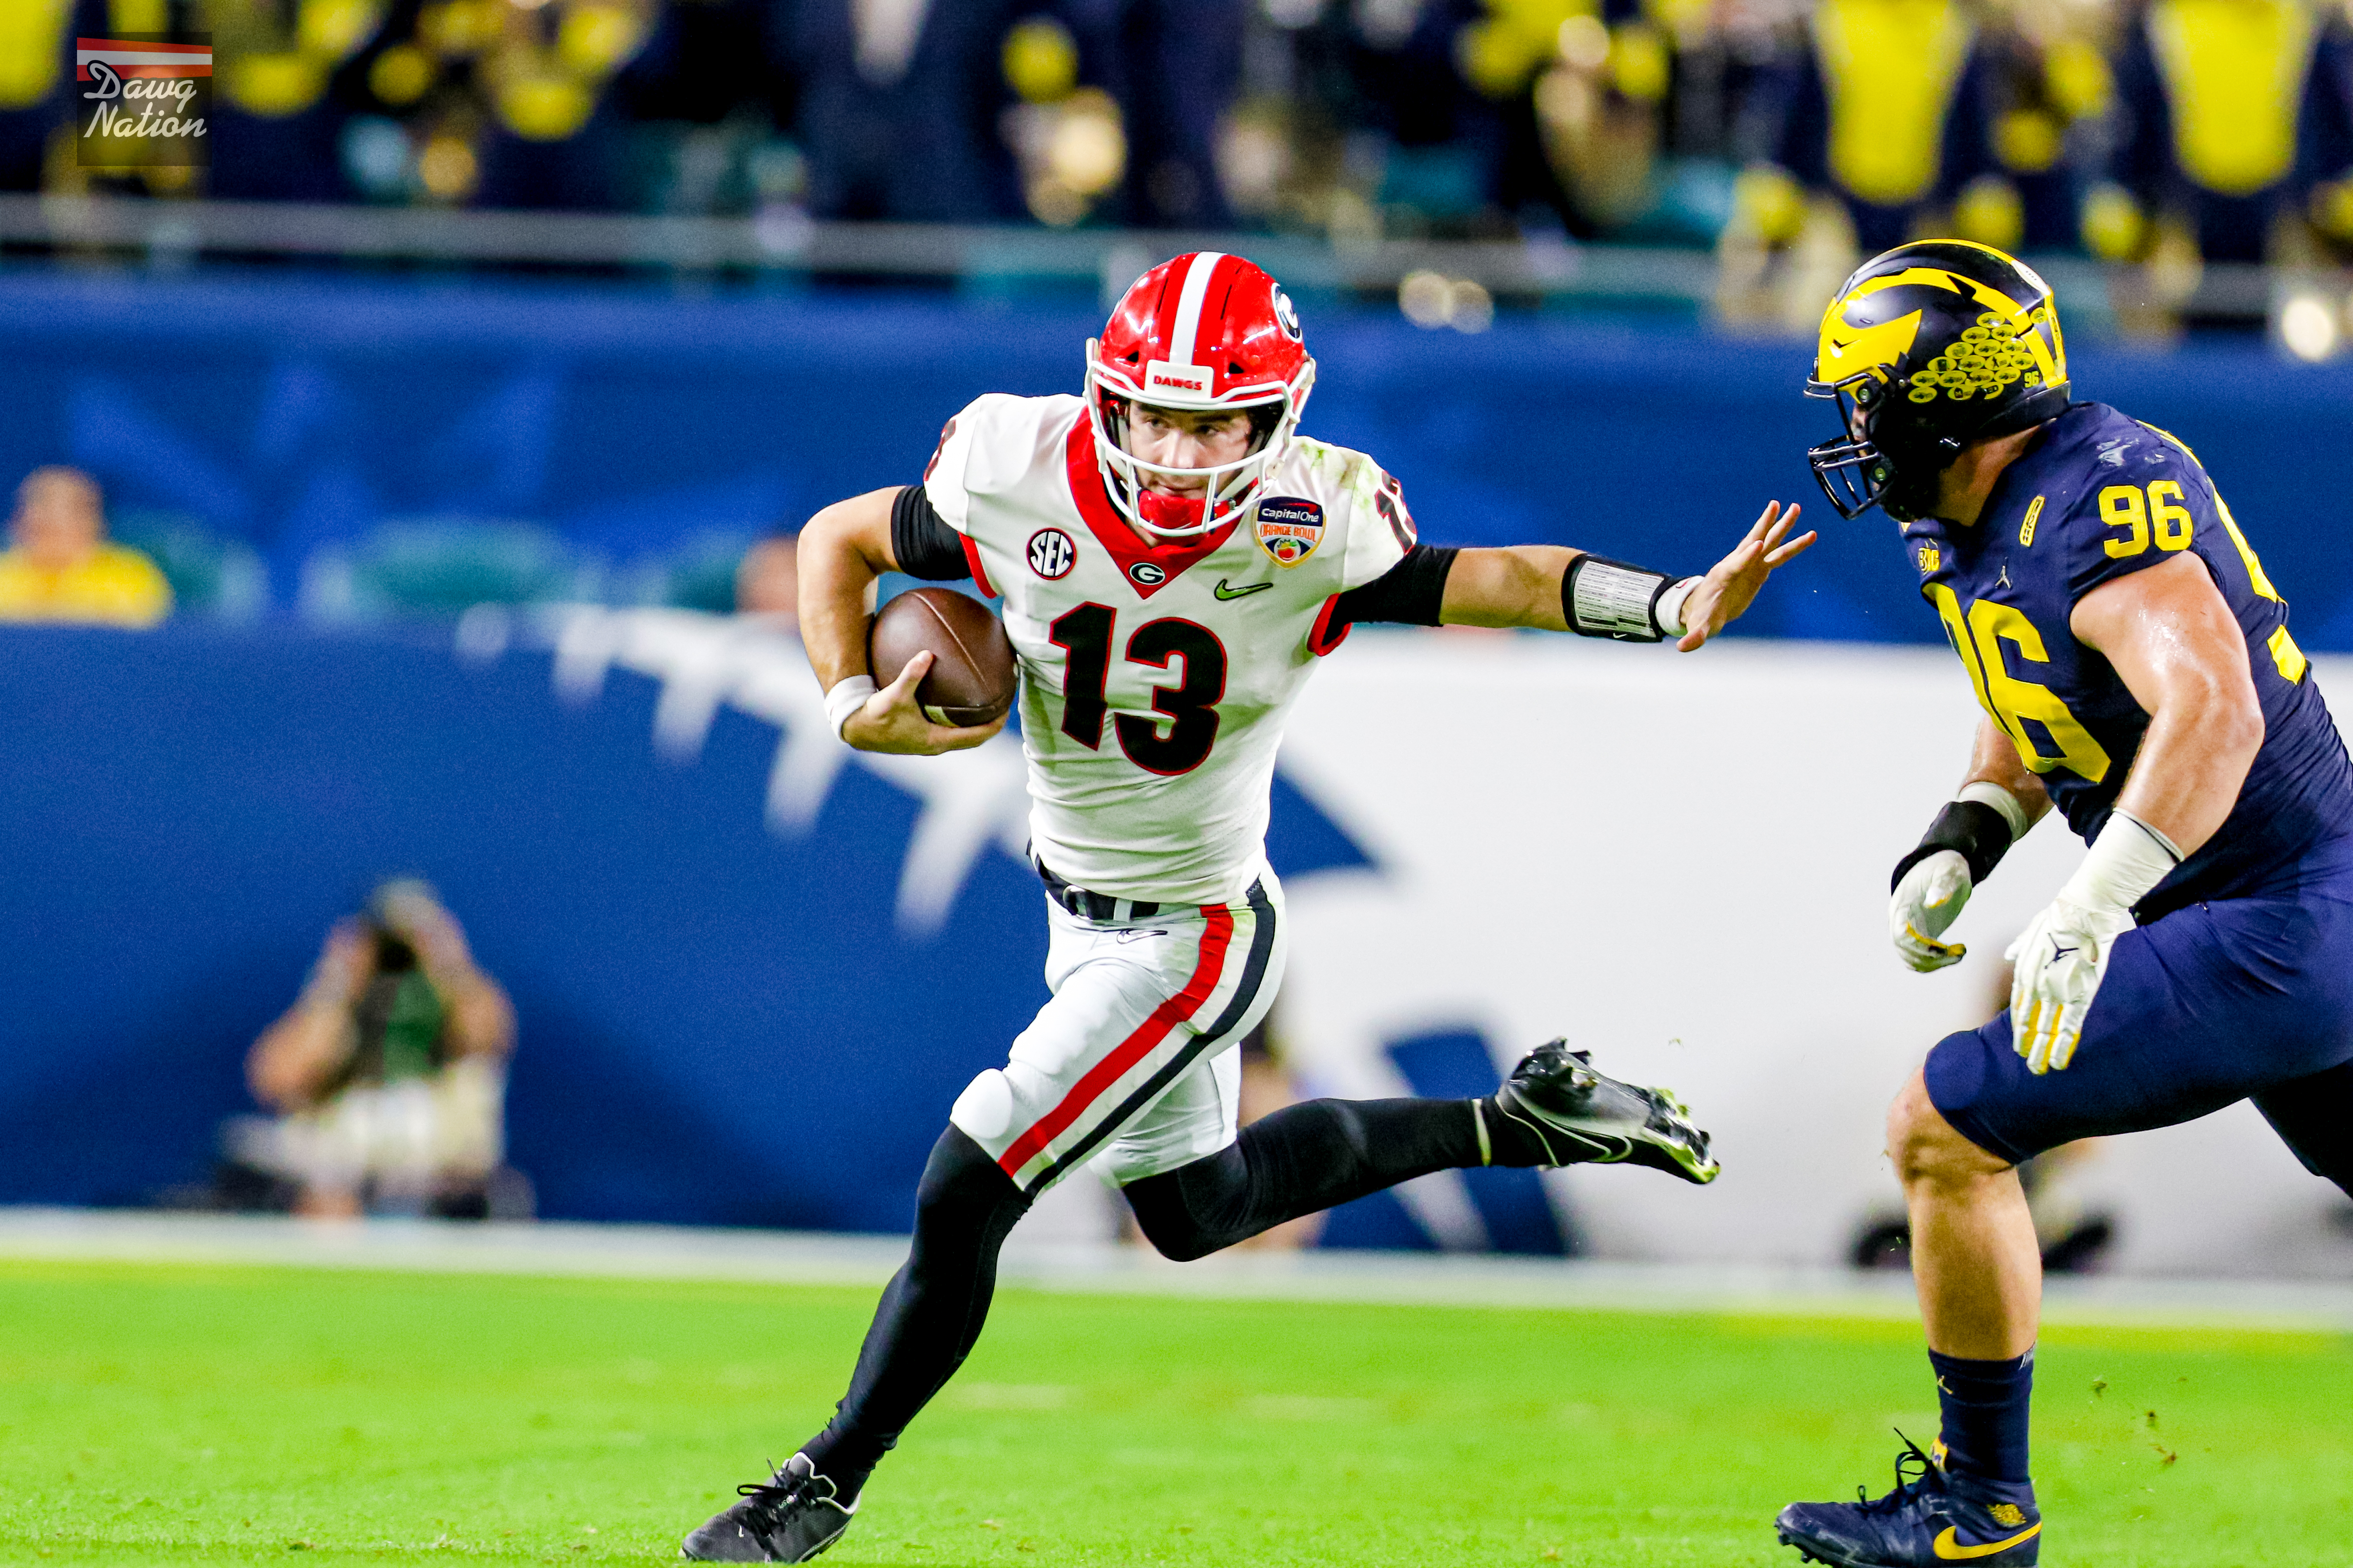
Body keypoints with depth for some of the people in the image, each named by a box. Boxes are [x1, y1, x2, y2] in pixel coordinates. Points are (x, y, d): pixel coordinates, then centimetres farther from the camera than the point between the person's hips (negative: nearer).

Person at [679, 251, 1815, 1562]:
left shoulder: (1305, 538, -26)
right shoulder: (1019, 487, -17)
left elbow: (1496, 578, -26)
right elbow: (841, 539, -1)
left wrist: (1685, 606, -42)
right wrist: (856, 709, -16)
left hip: (1194, 939, -6)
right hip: (1082, 906, 6)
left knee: (960, 1200, -9)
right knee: (1195, 1209, 25)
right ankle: (1518, 1121, 40)